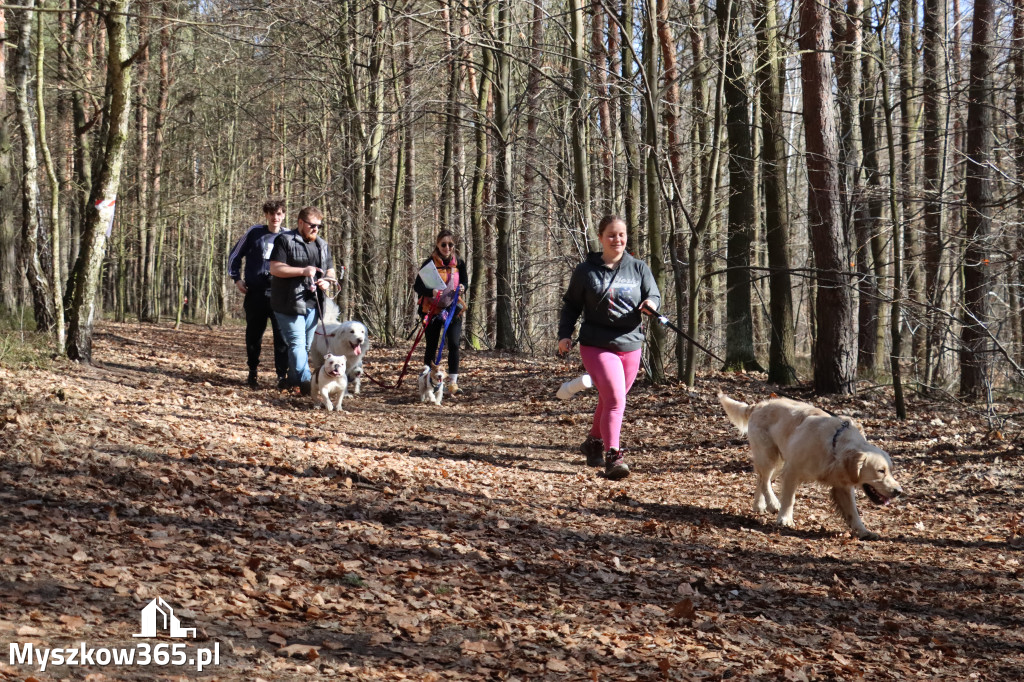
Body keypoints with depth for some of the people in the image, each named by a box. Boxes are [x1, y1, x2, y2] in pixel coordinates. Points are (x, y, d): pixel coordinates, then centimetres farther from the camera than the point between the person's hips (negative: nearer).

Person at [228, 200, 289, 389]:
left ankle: (282, 375, -3)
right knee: (254, 334, 9)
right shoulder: (254, 233, 3)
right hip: (255, 294, 0)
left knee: (282, 335, -8)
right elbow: (235, 255, 12)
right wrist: (236, 278, 2)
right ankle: (253, 373, 24)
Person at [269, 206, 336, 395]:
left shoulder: (322, 246, 17)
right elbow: (275, 268, -11)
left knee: (306, 345, 9)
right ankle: (305, 382, -22)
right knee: (297, 343, -14)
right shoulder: (285, 241, -4)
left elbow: (330, 272, 22)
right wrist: (303, 271, -19)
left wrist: (327, 282, -3)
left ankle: (293, 380, 20)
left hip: (313, 303, 7)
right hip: (289, 303, -7)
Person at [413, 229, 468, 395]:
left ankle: (453, 383, -11)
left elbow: (464, 283, 9)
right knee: (431, 346, 4)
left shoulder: (459, 263, 3)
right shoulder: (429, 263, -6)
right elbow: (418, 286, -9)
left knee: (454, 344, -12)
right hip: (432, 309, -1)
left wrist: (462, 288, -16)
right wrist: (432, 291, -29)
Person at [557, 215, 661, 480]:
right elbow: (571, 305, 8)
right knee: (615, 400, -18)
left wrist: (650, 303, -18)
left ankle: (594, 443, 39)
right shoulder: (586, 270, 1)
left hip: (630, 345, 4)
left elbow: (654, 295, 6)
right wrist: (565, 334, -3)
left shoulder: (638, 268, 7)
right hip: (597, 346, -4)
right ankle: (613, 457, -17)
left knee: (610, 400, 16)